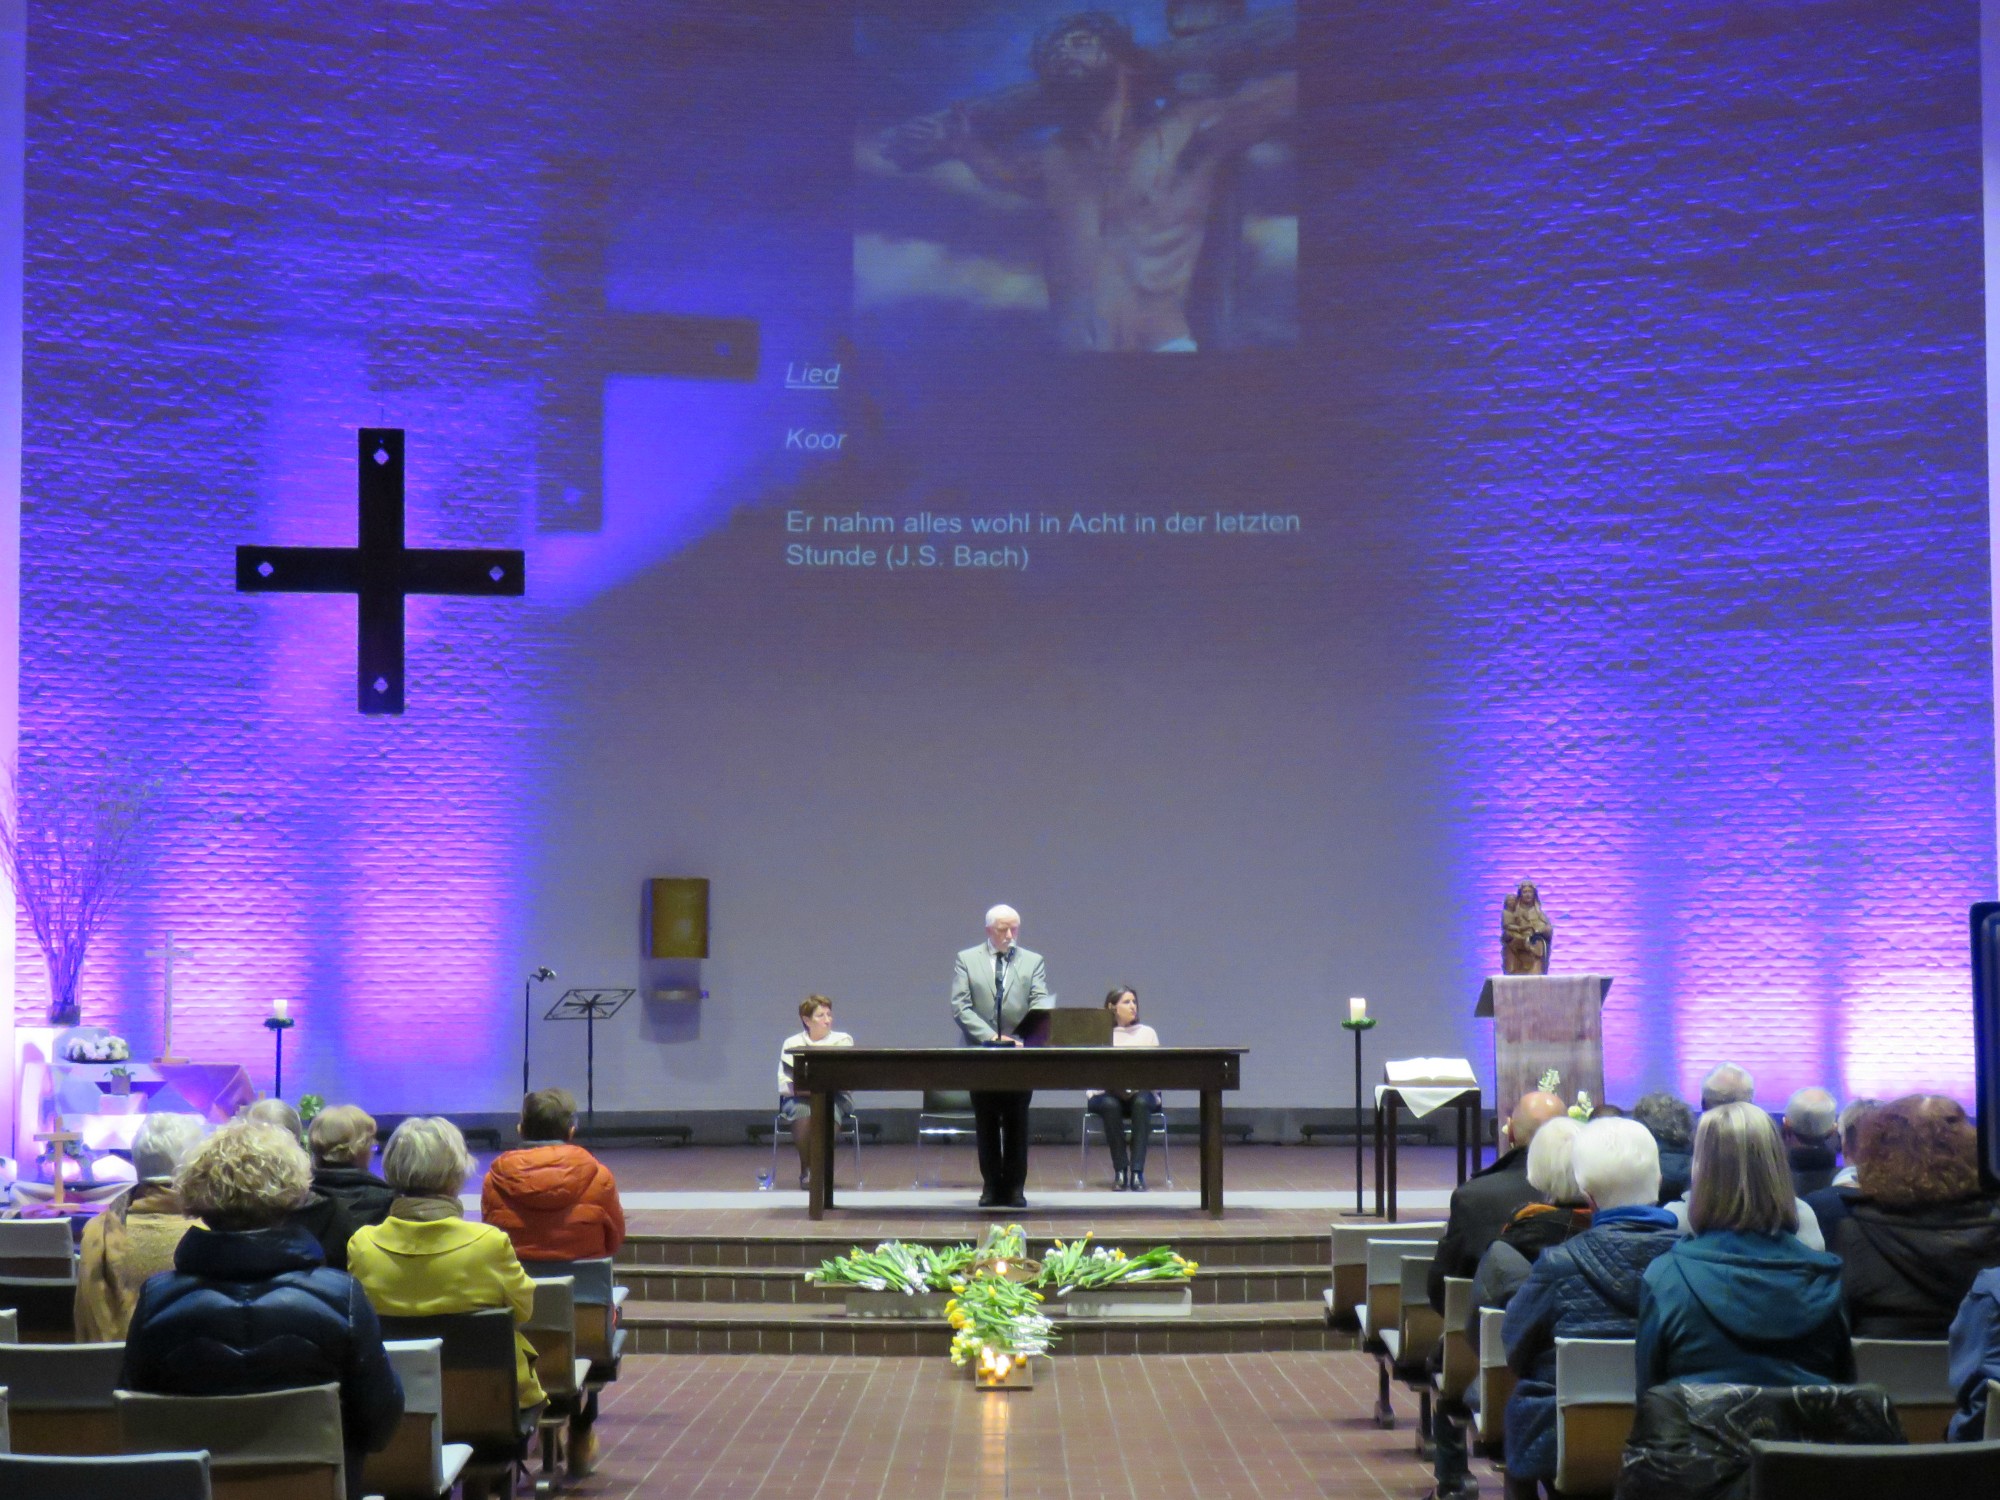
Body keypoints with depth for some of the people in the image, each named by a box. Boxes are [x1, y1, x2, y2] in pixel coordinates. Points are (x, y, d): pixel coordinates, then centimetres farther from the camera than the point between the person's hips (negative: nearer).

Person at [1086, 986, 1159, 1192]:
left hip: (1141, 1092, 1)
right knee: (1110, 1105, -36)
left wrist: (1140, 1085, -17)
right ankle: (1120, 1171, -28)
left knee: (1141, 1103, -34)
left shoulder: (1148, 1033, 12)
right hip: (1104, 1093, -1)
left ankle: (1137, 1172, -35)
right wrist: (1115, 1087, -21)